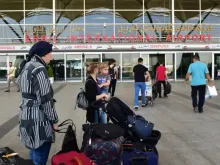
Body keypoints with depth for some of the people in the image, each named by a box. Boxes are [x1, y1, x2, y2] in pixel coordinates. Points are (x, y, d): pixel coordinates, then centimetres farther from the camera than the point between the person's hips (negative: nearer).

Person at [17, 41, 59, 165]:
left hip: (27, 117, 10)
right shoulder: (39, 69, -17)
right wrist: (54, 120, -9)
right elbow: (45, 99, -20)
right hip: (38, 120, -10)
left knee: (35, 153, 22)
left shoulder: (28, 67, 12)